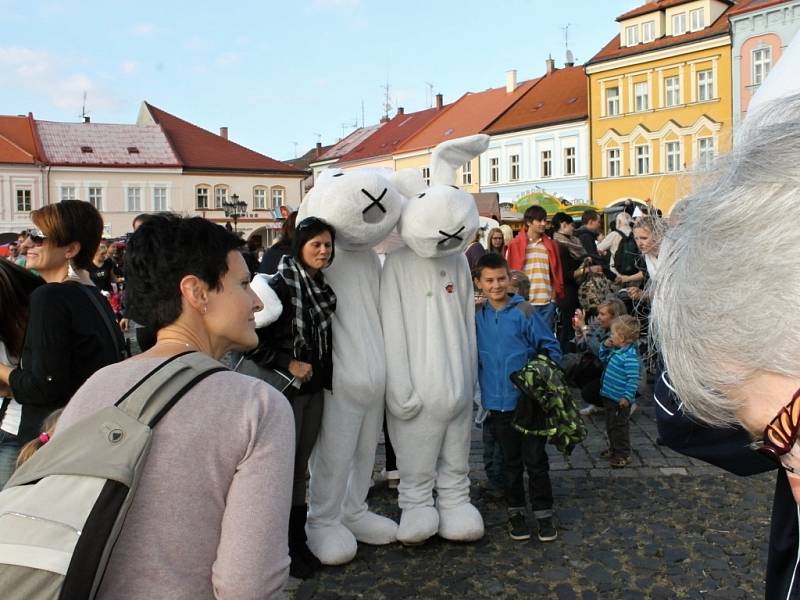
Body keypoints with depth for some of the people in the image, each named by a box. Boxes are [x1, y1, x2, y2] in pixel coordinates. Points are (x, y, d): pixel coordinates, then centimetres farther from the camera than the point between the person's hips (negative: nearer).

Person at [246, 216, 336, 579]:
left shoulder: (322, 287, 6)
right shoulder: (281, 284, -16)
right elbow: (253, 338, -18)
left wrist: (323, 374, 10)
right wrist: (287, 364, -16)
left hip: (314, 388, 7)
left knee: (301, 467, 15)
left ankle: (299, 542, 27)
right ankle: (284, 549, 19)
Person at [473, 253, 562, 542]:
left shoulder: (524, 311, -7)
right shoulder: (476, 316, 3)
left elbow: (551, 347, -4)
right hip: (497, 403, 3)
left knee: (535, 459, 5)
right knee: (511, 461, 15)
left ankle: (543, 513, 20)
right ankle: (516, 512, 28)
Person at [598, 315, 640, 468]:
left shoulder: (630, 356, -25)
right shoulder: (616, 350, 3)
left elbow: (633, 379, -27)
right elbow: (603, 359, 20)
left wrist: (627, 397, -28)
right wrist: (605, 346, 3)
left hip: (620, 400, -9)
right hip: (609, 396, 9)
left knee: (620, 427, 5)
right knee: (610, 425, 22)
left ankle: (623, 454, 19)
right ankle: (613, 449, 37)